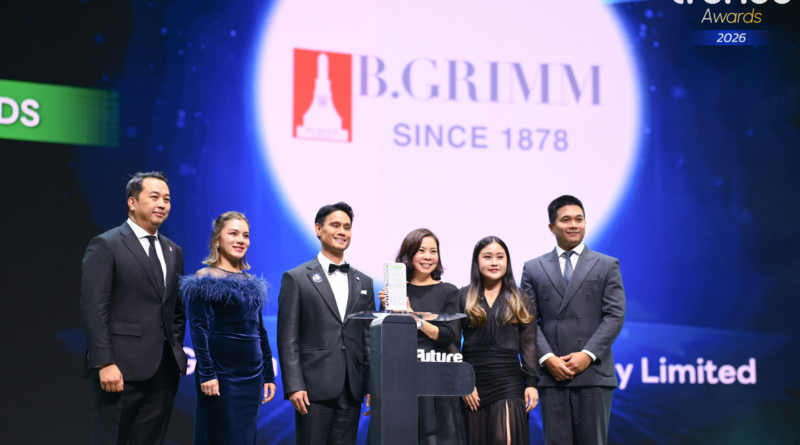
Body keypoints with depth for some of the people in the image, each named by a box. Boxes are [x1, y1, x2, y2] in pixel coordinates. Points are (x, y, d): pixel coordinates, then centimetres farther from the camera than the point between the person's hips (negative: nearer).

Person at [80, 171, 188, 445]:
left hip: (165, 370, 6)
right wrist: (105, 363, -17)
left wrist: (175, 350, 9)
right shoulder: (105, 245, -4)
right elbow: (93, 310, -10)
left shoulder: (173, 252, 16)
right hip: (122, 370, -6)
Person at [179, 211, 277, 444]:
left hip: (252, 374, 6)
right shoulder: (205, 279, -5)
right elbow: (198, 329, -11)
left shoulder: (252, 283, 14)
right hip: (221, 372, -6)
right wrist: (206, 373, -17)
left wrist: (269, 374, 14)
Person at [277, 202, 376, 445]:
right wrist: (293, 386, -11)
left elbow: (368, 338, 14)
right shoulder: (296, 278, 2)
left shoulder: (364, 283, 15)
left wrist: (372, 386, 7)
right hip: (314, 387, -4)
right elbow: (288, 338, -3)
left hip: (351, 389, 4)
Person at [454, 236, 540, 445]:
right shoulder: (463, 297, 8)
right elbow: (452, 343, 4)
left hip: (509, 383, 0)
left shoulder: (520, 301, 12)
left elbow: (529, 346, 10)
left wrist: (531, 383, 0)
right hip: (473, 384, 0)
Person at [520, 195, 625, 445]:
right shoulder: (534, 269, 12)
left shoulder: (607, 266, 10)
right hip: (552, 374, 1)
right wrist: (547, 358, -8)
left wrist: (588, 354, -10)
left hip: (593, 372, -1)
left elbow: (615, 315, 1)